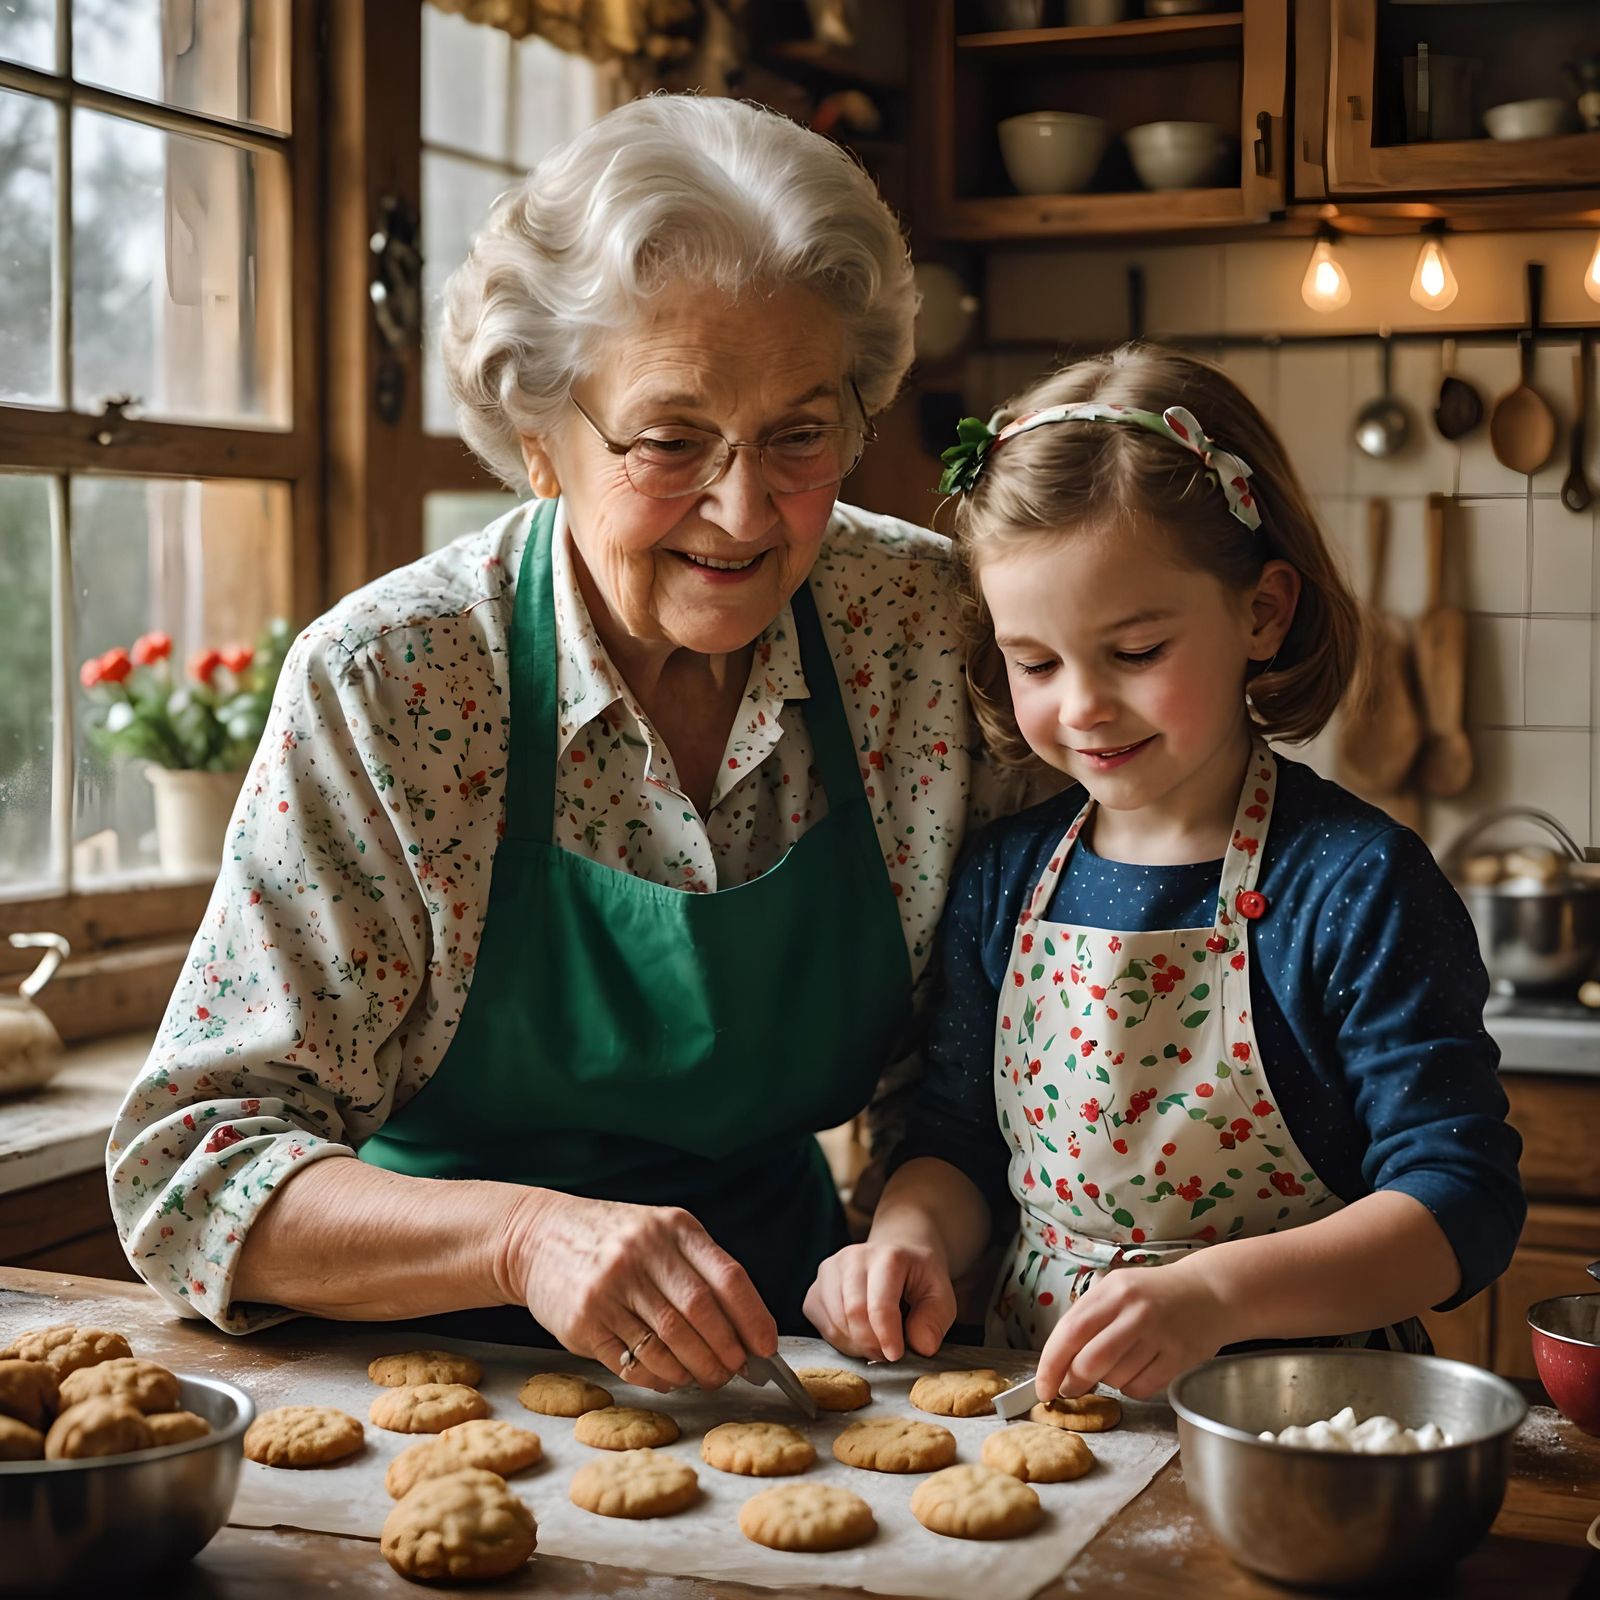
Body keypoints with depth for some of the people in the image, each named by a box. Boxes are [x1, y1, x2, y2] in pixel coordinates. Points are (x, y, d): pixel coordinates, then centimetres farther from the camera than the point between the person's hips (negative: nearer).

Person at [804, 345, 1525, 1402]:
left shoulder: (1357, 886, -11)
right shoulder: (1006, 877, 6)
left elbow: (1462, 1203, -14)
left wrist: (1216, 1294, -27)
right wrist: (912, 1236, -7)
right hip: (1039, 1397, 3)